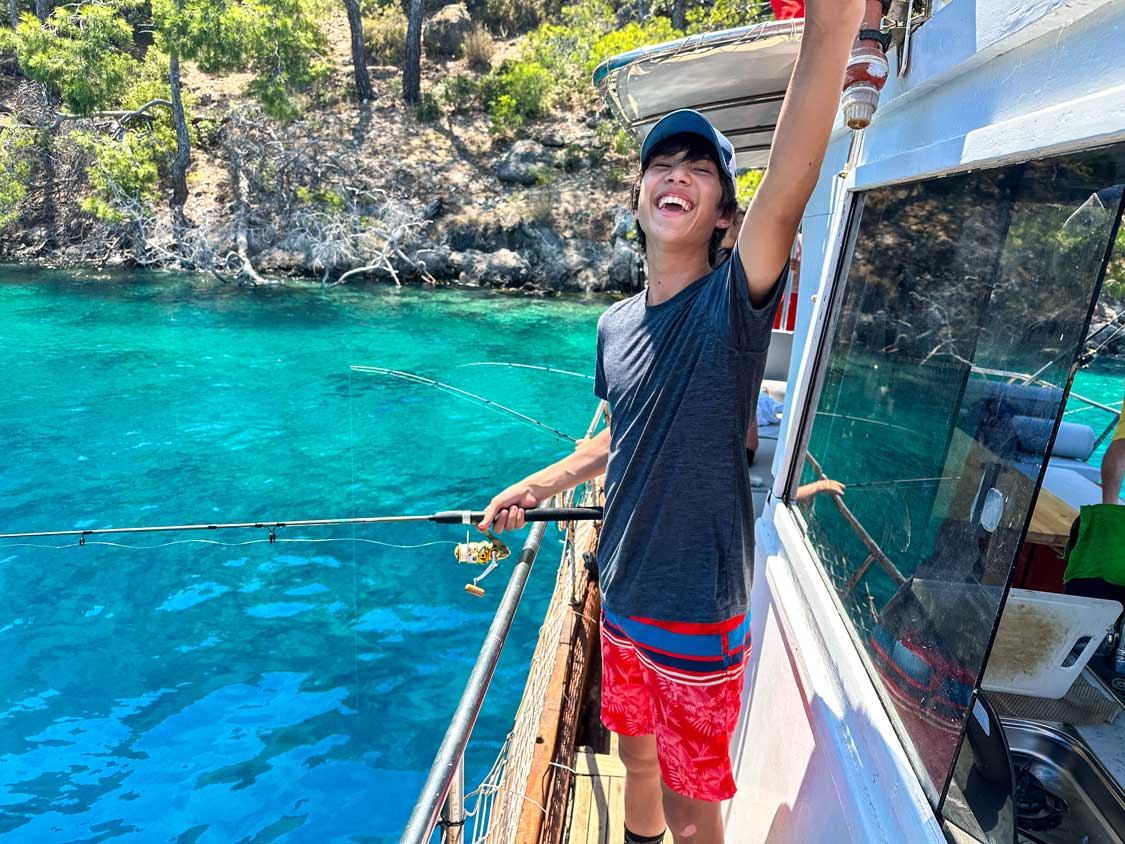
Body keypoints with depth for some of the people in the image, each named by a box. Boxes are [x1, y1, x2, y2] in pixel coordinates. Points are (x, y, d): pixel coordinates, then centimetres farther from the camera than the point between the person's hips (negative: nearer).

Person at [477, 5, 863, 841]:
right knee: (638, 756, 29)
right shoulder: (616, 324, 1)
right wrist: (536, 486, 12)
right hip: (624, 597, 6)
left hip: (697, 615, -5)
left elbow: (786, 199, -37)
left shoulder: (732, 304, -17)